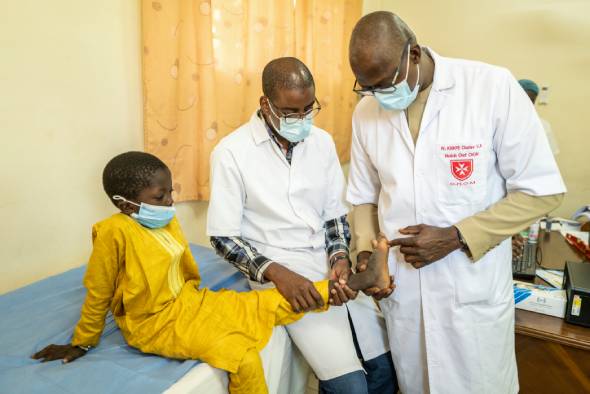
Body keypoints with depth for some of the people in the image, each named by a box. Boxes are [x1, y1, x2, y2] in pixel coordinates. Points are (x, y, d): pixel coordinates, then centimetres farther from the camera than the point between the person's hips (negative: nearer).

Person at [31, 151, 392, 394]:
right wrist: (82, 344, 0)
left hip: (189, 303, 6)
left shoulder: (168, 223, 0)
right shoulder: (114, 232, -21)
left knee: (273, 304, -4)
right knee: (243, 358, -23)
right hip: (154, 323, -6)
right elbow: (98, 294, -11)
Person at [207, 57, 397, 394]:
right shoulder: (232, 152, -11)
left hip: (331, 263, 5)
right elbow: (223, 237, -9)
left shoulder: (322, 141, 3)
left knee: (386, 366, 7)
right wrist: (276, 272, -21)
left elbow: (336, 214, 7)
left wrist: (341, 259, -11)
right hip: (282, 273, -5)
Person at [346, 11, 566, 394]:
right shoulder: (366, 112, 0)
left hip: (473, 288, -3)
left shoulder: (493, 87, -13)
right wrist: (366, 252, -5)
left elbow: (541, 191, -10)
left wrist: (454, 237, -18)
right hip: (400, 287, 4)